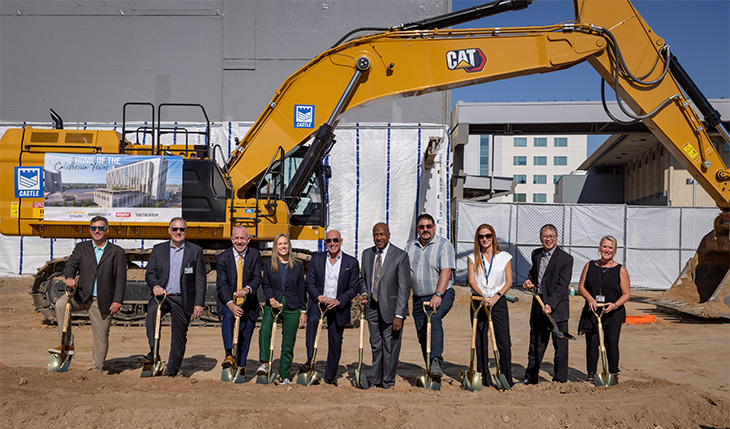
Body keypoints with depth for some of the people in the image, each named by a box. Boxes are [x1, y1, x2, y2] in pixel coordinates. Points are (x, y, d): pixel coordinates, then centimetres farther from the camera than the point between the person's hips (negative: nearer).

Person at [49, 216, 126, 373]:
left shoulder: (117, 252, 2)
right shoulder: (81, 248, 11)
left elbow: (121, 278, -2)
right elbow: (70, 265, 0)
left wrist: (117, 301, -10)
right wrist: (69, 277, -24)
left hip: (102, 301, -2)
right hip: (81, 295, 2)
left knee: (101, 336, 2)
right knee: (61, 304, -27)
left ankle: (97, 369, 20)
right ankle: (68, 345, -18)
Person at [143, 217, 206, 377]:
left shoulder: (195, 251, 4)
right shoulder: (158, 249, 9)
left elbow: (200, 280, 2)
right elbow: (150, 273, 6)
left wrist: (199, 304, -5)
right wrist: (155, 286, -17)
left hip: (183, 299, 0)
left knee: (179, 337, 4)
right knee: (152, 310, -33)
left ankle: (171, 372, 20)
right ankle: (154, 352, -25)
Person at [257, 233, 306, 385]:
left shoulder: (298, 266, 9)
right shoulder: (268, 265, 10)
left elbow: (301, 289, 10)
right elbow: (265, 285, 4)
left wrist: (303, 310, 6)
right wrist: (271, 299, -15)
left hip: (292, 307, 1)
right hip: (273, 305, 0)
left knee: (288, 344, 2)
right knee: (264, 329, -31)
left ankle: (284, 377, 12)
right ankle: (264, 363, -26)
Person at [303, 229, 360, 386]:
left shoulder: (351, 262, 2)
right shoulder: (316, 258, 6)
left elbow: (354, 287, 0)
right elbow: (309, 282, 3)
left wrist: (339, 300, -15)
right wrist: (318, 296, -16)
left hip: (339, 307, 0)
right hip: (318, 302, 0)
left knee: (335, 342, 6)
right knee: (312, 320, -33)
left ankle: (330, 376, 21)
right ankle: (309, 359, -27)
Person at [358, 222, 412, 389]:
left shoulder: (400, 256, -9)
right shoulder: (367, 254, 8)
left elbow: (404, 287, -11)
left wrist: (399, 315, -17)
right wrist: (364, 293, -2)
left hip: (391, 309, -5)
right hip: (373, 308, 5)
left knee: (390, 348, 1)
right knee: (376, 347, 14)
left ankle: (388, 384, 14)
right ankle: (376, 381, 26)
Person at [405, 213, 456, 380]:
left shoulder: (444, 245, -3)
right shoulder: (410, 247, 13)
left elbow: (446, 271, -14)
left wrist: (438, 295, -24)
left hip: (442, 294, -5)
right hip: (418, 298, 5)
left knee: (434, 319, -32)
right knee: (422, 336, 5)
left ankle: (436, 362, -37)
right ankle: (432, 373, 16)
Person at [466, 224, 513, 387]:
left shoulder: (504, 257, 6)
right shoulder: (472, 258, 7)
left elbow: (509, 281, 1)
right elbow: (472, 281, -3)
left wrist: (496, 296, -14)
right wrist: (483, 296, -19)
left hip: (498, 301, -1)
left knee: (504, 342, -6)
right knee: (480, 342, 4)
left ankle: (507, 380, 4)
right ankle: (485, 380, 13)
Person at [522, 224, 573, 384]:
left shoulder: (566, 259, -10)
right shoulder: (536, 254, 9)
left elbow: (562, 286, -16)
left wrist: (550, 304, -26)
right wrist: (529, 280, 5)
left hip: (557, 308, -6)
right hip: (538, 307, 6)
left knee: (560, 345, 3)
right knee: (535, 344, 14)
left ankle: (560, 380, 14)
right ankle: (531, 378, 24)